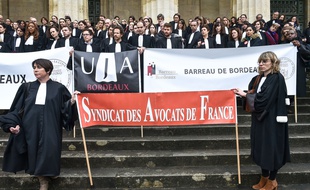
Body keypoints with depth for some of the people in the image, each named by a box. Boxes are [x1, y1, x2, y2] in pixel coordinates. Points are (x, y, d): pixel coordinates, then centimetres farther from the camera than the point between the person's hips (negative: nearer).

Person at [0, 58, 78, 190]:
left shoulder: (58, 88, 4)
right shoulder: (27, 87, 9)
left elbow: (65, 108, 4)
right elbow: (17, 108, 9)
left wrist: (72, 101, -16)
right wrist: (13, 124, -4)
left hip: (50, 128, -2)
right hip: (31, 128, 2)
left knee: (49, 152, -8)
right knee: (35, 152, 1)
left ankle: (49, 173, 14)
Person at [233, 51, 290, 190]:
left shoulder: (277, 78, -12)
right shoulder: (257, 79, 11)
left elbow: (265, 98, -20)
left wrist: (245, 95, -11)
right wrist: (243, 94, -10)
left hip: (271, 119, -7)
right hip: (259, 118, 7)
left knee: (271, 148, 3)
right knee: (261, 148, 13)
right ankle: (264, 178, 27)